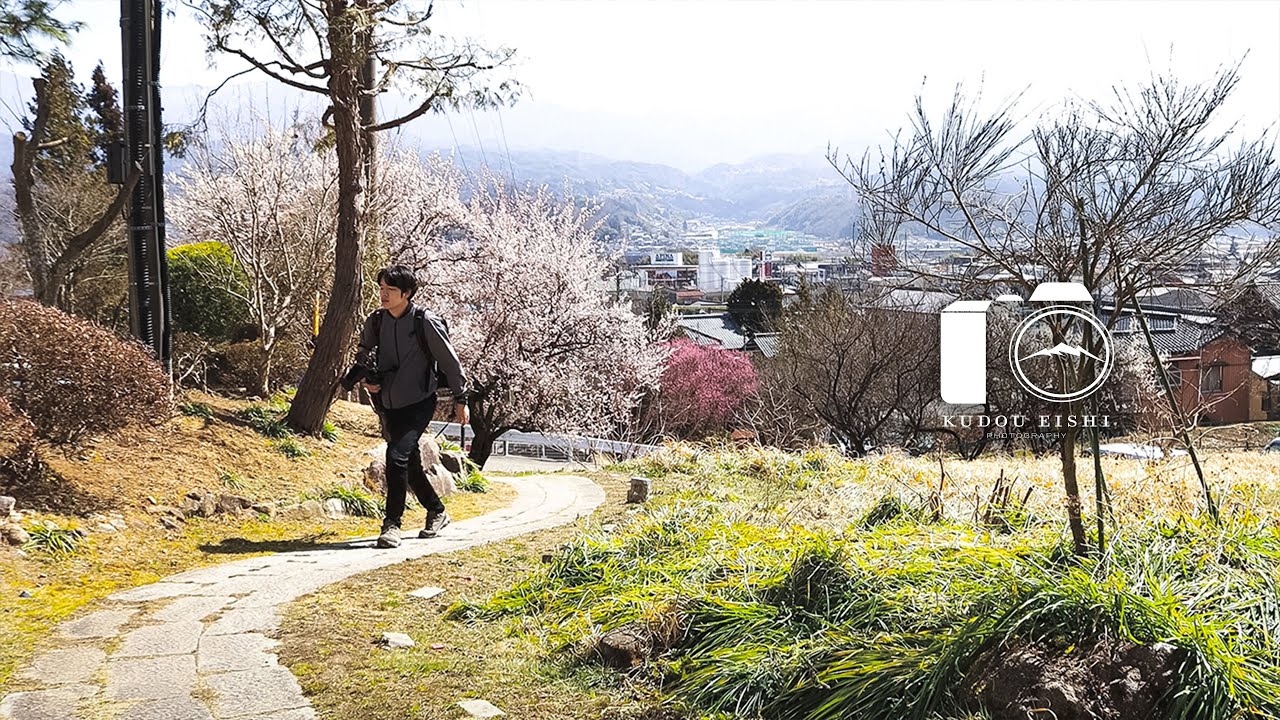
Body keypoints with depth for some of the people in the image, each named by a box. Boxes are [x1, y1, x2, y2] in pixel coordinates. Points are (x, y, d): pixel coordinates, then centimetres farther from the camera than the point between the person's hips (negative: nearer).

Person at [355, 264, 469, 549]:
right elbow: (363, 355, 18)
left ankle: (392, 523, -14)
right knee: (410, 463, 15)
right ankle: (437, 513, 35)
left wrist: (461, 400, -2)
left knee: (397, 454, -23)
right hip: (390, 405, 6)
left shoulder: (426, 322, -14)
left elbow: (449, 361, -5)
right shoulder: (375, 321, 1)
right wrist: (366, 379, -2)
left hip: (419, 402, -6)